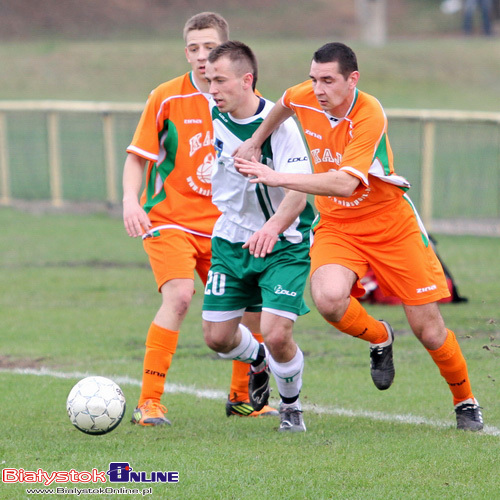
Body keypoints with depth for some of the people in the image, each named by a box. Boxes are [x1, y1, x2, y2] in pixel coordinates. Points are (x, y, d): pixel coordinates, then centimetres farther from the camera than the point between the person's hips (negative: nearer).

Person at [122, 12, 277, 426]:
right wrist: (131, 200, -19)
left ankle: (241, 397, 26)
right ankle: (149, 403, -21)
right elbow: (138, 156, -3)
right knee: (179, 296, -25)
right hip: (169, 219, -4)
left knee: (254, 305, 3)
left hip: (222, 225, 4)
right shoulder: (166, 98, -8)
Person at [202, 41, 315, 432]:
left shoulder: (279, 124, -21)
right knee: (217, 337, 3)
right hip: (230, 239, 5)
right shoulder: (213, 116, -5)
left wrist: (272, 227, -46)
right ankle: (258, 362, 40)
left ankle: (291, 406, 12)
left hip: (283, 244, -5)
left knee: (276, 333, -18)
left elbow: (298, 193, -29)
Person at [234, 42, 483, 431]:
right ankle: (379, 338, 5)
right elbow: (284, 104, 19)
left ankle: (466, 403, 26)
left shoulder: (369, 115, -26)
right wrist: (255, 142, 18)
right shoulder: (305, 98, -9)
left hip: (391, 224, -4)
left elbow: (344, 184, -37)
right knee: (329, 298, -29)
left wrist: (277, 178, -38)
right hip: (336, 227, 4)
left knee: (429, 331, -1)